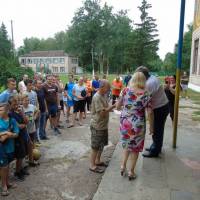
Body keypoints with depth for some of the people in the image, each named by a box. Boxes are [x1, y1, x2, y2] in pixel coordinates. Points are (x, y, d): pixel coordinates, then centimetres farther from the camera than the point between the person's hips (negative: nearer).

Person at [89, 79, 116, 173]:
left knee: (101, 145, 20)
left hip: (103, 125, 9)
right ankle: (92, 165, 17)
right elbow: (102, 113, -25)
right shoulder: (97, 97, -22)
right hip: (97, 126, -9)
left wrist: (112, 107, -1)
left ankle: (97, 161, 37)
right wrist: (113, 106, -21)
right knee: (96, 146, 3)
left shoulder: (104, 95, 6)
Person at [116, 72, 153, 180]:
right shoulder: (145, 94, -10)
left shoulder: (125, 90, -4)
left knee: (127, 144, 26)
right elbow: (150, 112, -10)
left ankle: (123, 165, 21)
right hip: (137, 124, -3)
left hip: (124, 122, 3)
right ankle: (131, 172, 24)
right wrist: (151, 126, 2)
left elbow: (117, 106, 2)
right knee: (135, 147, 14)